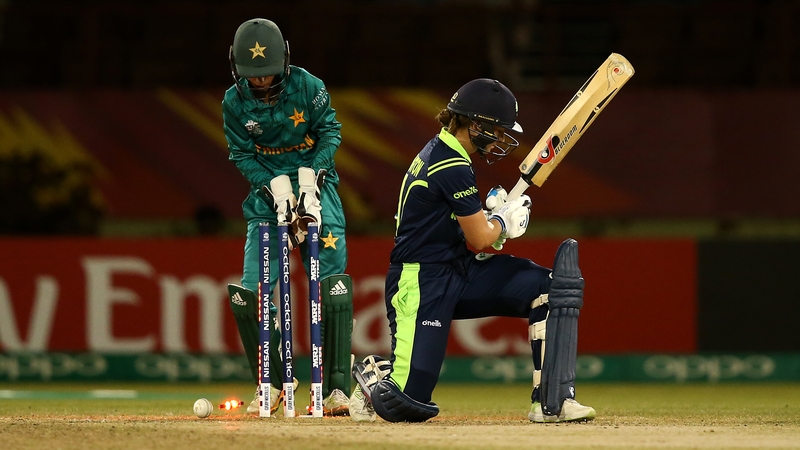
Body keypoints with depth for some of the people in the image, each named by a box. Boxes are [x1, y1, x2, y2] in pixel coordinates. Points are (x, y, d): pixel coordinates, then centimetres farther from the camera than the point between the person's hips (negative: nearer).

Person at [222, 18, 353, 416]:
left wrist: (311, 176, -16)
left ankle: (336, 388, -13)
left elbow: (330, 131, -3)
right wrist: (276, 188, -15)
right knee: (251, 292, -5)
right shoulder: (234, 102, -5)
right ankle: (271, 383, 12)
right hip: (268, 189, 2)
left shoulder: (307, 86, -10)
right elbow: (241, 155, -2)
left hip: (315, 184, -2)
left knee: (331, 284, -15)